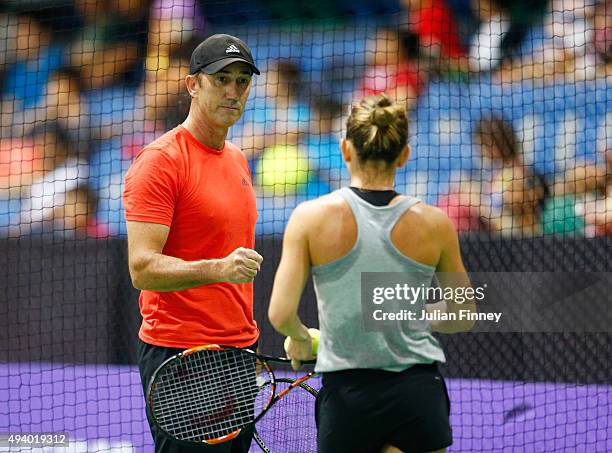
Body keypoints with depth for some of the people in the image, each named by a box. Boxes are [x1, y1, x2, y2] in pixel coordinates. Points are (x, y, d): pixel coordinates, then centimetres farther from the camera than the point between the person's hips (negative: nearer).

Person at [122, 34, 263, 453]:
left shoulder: (237, 160, 16)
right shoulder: (160, 160, -11)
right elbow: (142, 268, -20)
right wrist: (219, 268, -33)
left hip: (238, 353, 8)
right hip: (180, 355, -8)